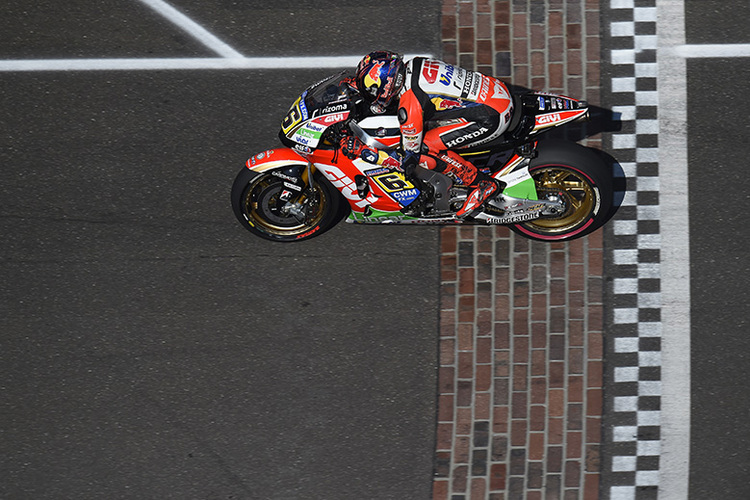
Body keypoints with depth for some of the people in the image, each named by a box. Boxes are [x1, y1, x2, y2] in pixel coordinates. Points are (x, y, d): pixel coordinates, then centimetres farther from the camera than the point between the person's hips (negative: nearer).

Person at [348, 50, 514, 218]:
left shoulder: (409, 105, -20)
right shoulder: (414, 65, 4)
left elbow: (411, 154, -9)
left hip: (492, 119, -10)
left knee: (425, 149, -9)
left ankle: (483, 184, 1)